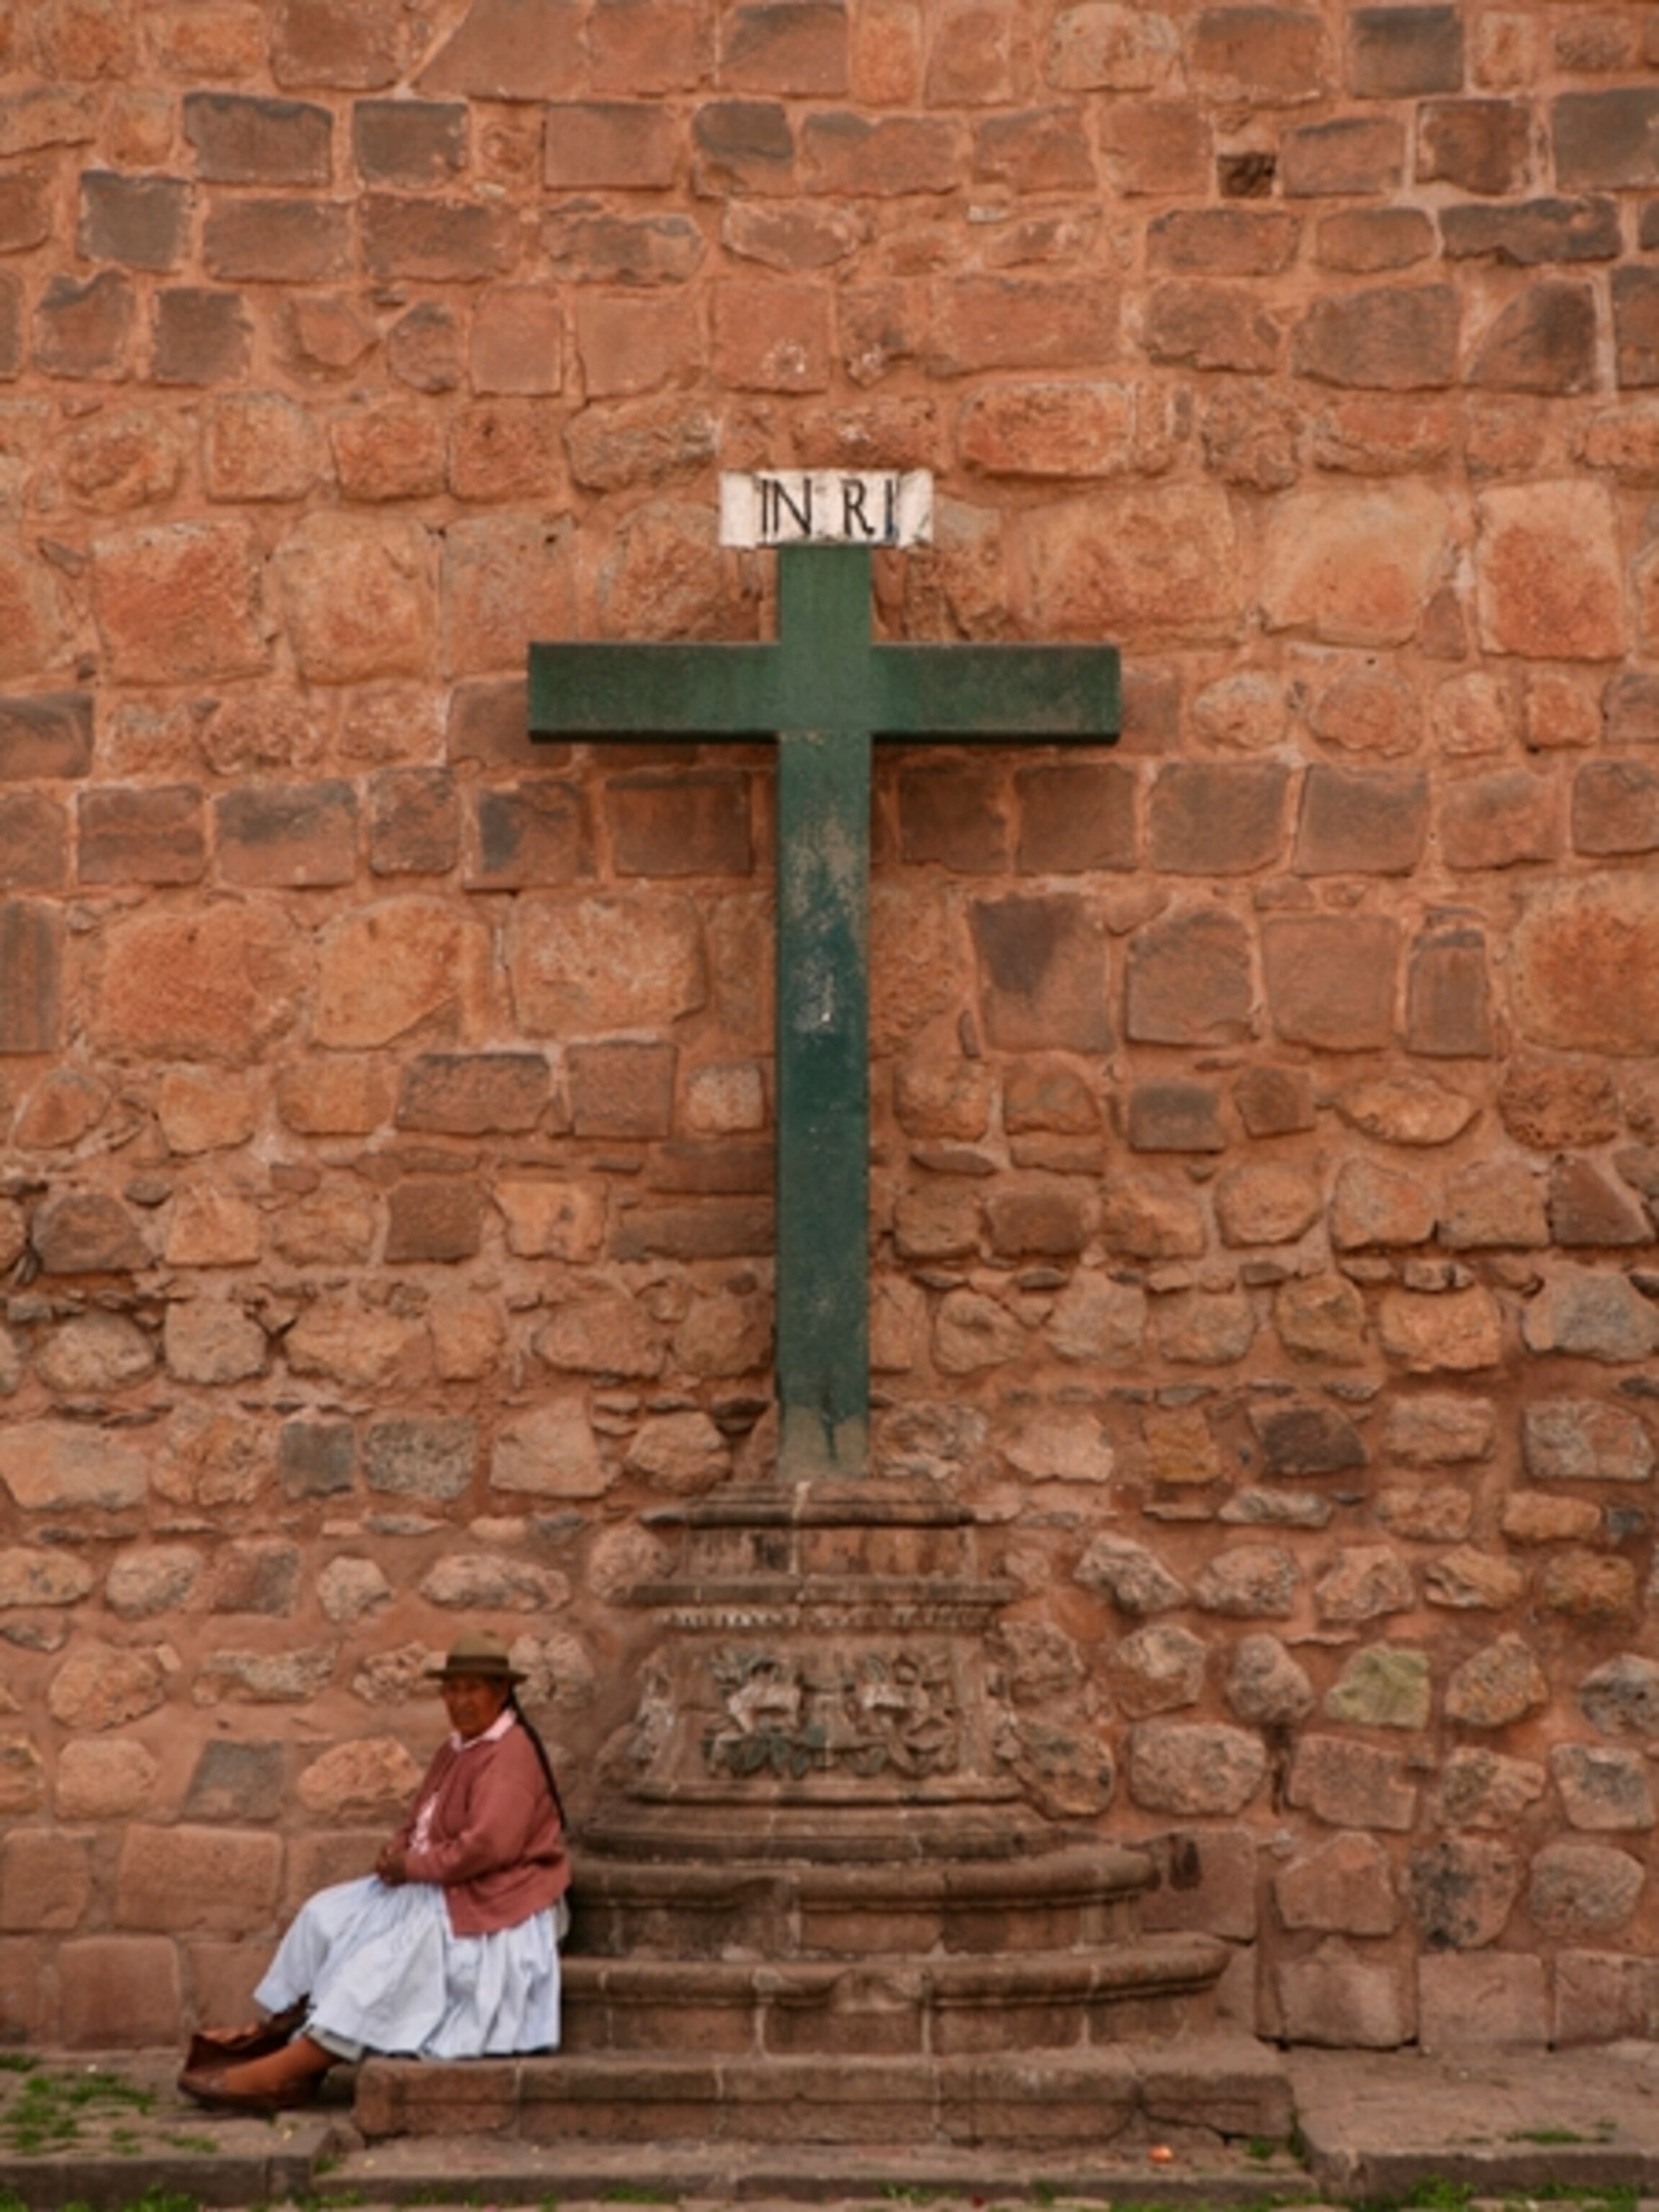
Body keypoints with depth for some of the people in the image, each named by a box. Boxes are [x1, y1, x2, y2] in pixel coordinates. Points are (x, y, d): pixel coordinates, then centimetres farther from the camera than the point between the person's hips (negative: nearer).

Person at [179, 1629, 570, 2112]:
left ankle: (287, 2072, -27)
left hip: (489, 1905, -10)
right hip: (438, 1888, 10)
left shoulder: (510, 1755, -15)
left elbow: (487, 1846, -24)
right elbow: (420, 1825, 18)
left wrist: (414, 1866, -16)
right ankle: (281, 2033, -10)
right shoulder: (455, 1750, 15)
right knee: (326, 1914, -1)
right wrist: (396, 1855, -4)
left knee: (393, 1950, -27)